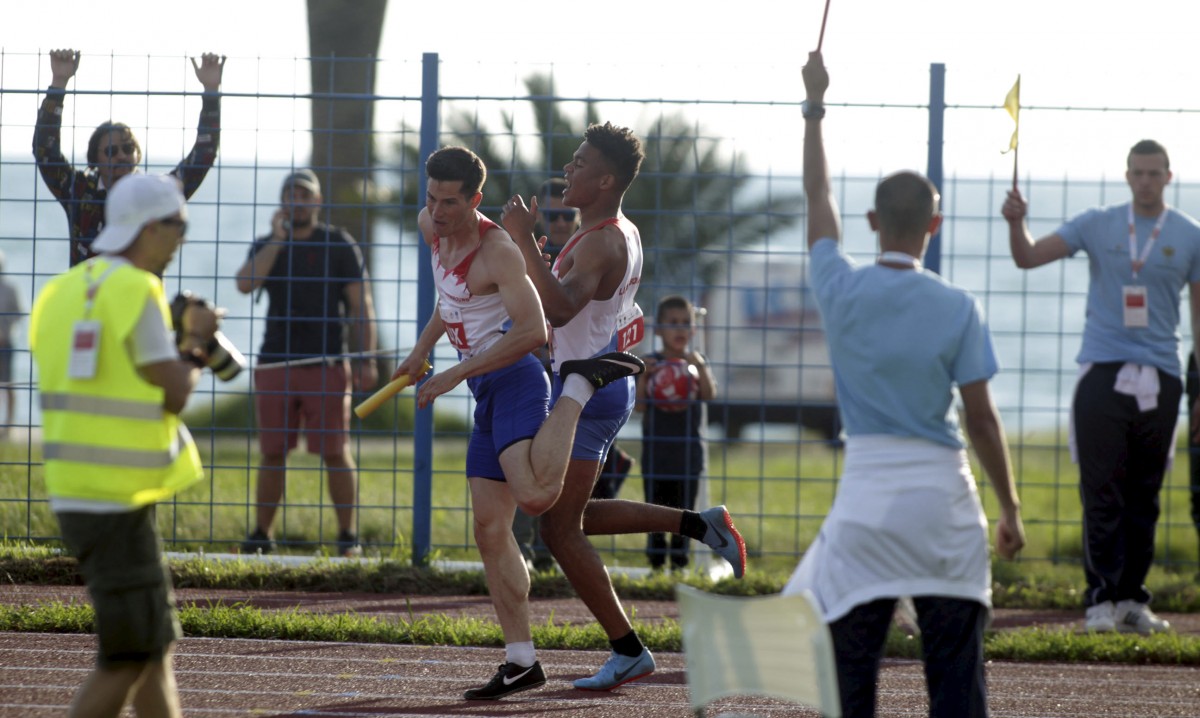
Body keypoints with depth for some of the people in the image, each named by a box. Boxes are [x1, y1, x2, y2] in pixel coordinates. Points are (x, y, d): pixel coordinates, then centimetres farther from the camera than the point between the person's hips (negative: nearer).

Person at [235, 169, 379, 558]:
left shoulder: (340, 245, 4)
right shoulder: (266, 246, 10)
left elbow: (361, 306, 2)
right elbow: (245, 284, -9)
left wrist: (366, 359, -6)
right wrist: (278, 239, -13)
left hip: (326, 365, -2)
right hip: (274, 364, 2)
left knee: (335, 453, -4)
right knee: (272, 453, 5)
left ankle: (347, 534, 3)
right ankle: (261, 534, 11)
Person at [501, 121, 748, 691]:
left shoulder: (599, 245, -21)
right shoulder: (624, 235, 12)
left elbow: (560, 308, -39)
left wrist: (525, 242, -40)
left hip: (585, 389, -10)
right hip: (608, 382, 10)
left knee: (559, 528, -5)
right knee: (569, 516, 19)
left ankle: (628, 651, -2)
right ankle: (698, 524, 17)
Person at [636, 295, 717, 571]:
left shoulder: (697, 364, 4)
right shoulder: (650, 363, 0)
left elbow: (709, 394, -13)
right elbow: (639, 406, -7)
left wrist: (699, 365, -26)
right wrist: (643, 377, -22)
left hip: (688, 452, 1)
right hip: (656, 452, -1)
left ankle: (679, 564, 12)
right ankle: (656, 563, 9)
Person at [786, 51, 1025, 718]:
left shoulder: (842, 292, -1)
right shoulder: (957, 308, -4)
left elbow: (818, 197, 16)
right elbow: (981, 419, -2)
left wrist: (815, 105, 27)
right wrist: (1010, 508, 8)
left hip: (866, 489, 1)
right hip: (942, 489, -1)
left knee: (851, 662, 2)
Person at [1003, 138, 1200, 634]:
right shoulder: (1097, 226, 7)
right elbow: (1028, 257, 7)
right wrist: (1017, 223, -15)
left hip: (1160, 378, 1)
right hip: (1103, 371, -1)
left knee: (1143, 498, 5)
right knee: (1102, 491, -6)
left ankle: (1132, 598, 11)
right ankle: (1101, 598, -6)